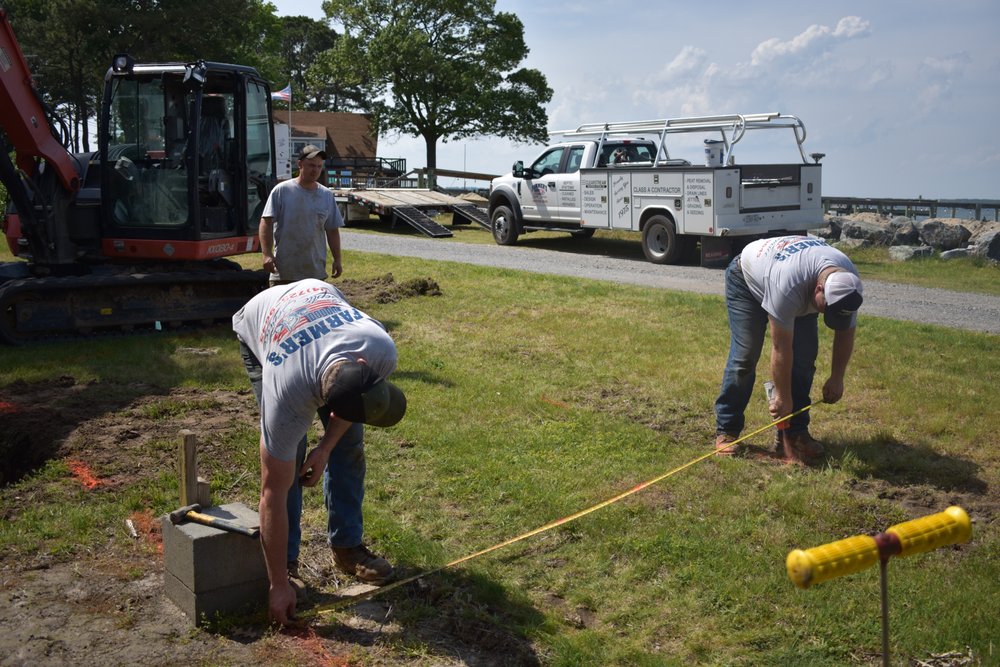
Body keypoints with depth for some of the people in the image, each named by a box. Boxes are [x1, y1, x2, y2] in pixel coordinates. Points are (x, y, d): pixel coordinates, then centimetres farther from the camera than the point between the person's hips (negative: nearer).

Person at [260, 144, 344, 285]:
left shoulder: (327, 195, 10)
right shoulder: (281, 190, -3)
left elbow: (332, 230, 14)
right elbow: (266, 223, -4)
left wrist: (337, 259, 10)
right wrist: (267, 254, -14)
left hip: (315, 271, 4)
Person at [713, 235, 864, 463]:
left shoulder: (849, 284, -27)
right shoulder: (789, 285, -45)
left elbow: (845, 334, -9)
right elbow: (781, 349, -36)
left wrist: (837, 379, -6)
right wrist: (782, 398, -28)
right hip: (747, 280, -6)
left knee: (804, 357, -8)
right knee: (744, 356, -15)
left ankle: (795, 433, 0)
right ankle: (726, 431, -6)